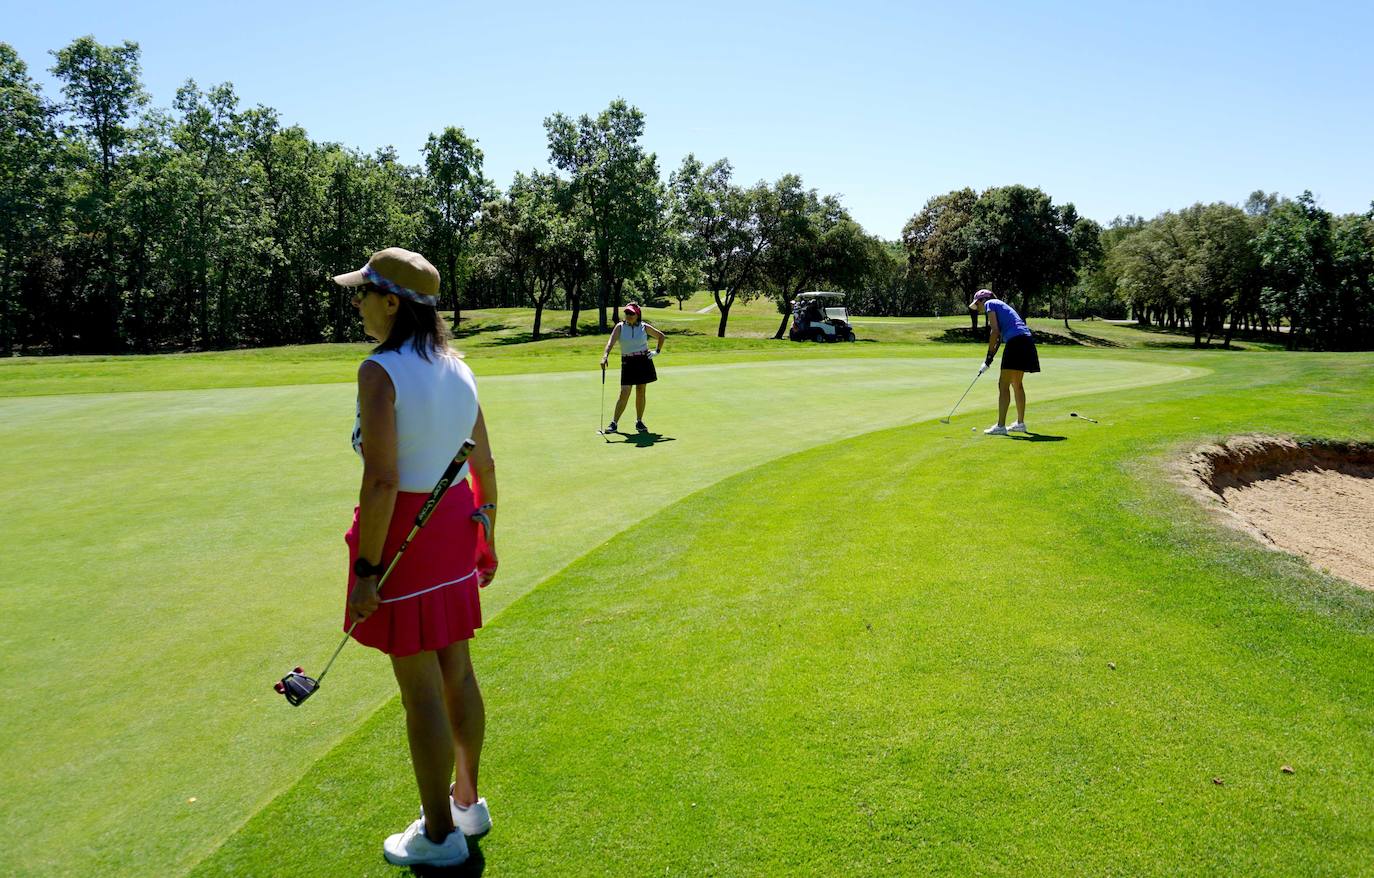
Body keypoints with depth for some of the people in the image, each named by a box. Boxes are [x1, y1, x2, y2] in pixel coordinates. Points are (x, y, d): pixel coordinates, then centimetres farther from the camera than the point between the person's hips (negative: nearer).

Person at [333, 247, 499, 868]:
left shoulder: (380, 371, -18)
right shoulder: (457, 368, 5)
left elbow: (382, 481, -23)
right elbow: (484, 462, 10)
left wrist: (366, 572, -16)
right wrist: (485, 538, 20)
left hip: (403, 535, -8)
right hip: (456, 524, 8)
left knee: (421, 691, 6)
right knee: (457, 672, 19)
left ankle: (438, 834, 22)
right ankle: (467, 802, 36)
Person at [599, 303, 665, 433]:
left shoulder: (644, 327, 1)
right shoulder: (620, 327, -3)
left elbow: (661, 336, 15)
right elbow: (611, 342, -18)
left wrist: (657, 351, 6)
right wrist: (605, 356, -34)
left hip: (644, 361, 1)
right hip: (628, 362, -1)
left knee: (640, 392, 6)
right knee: (624, 393, -8)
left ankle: (639, 421, 17)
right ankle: (614, 423, -3)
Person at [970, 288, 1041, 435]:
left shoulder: (989, 304, 3)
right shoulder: (1001, 306, 29)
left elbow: (995, 331, -9)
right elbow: (999, 337, 25)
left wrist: (989, 355, -4)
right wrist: (988, 362, 20)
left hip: (1016, 342, -9)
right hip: (1026, 341, 9)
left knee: (1003, 385, -8)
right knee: (1017, 384, 19)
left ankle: (1000, 426, -11)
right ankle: (1020, 423, 26)